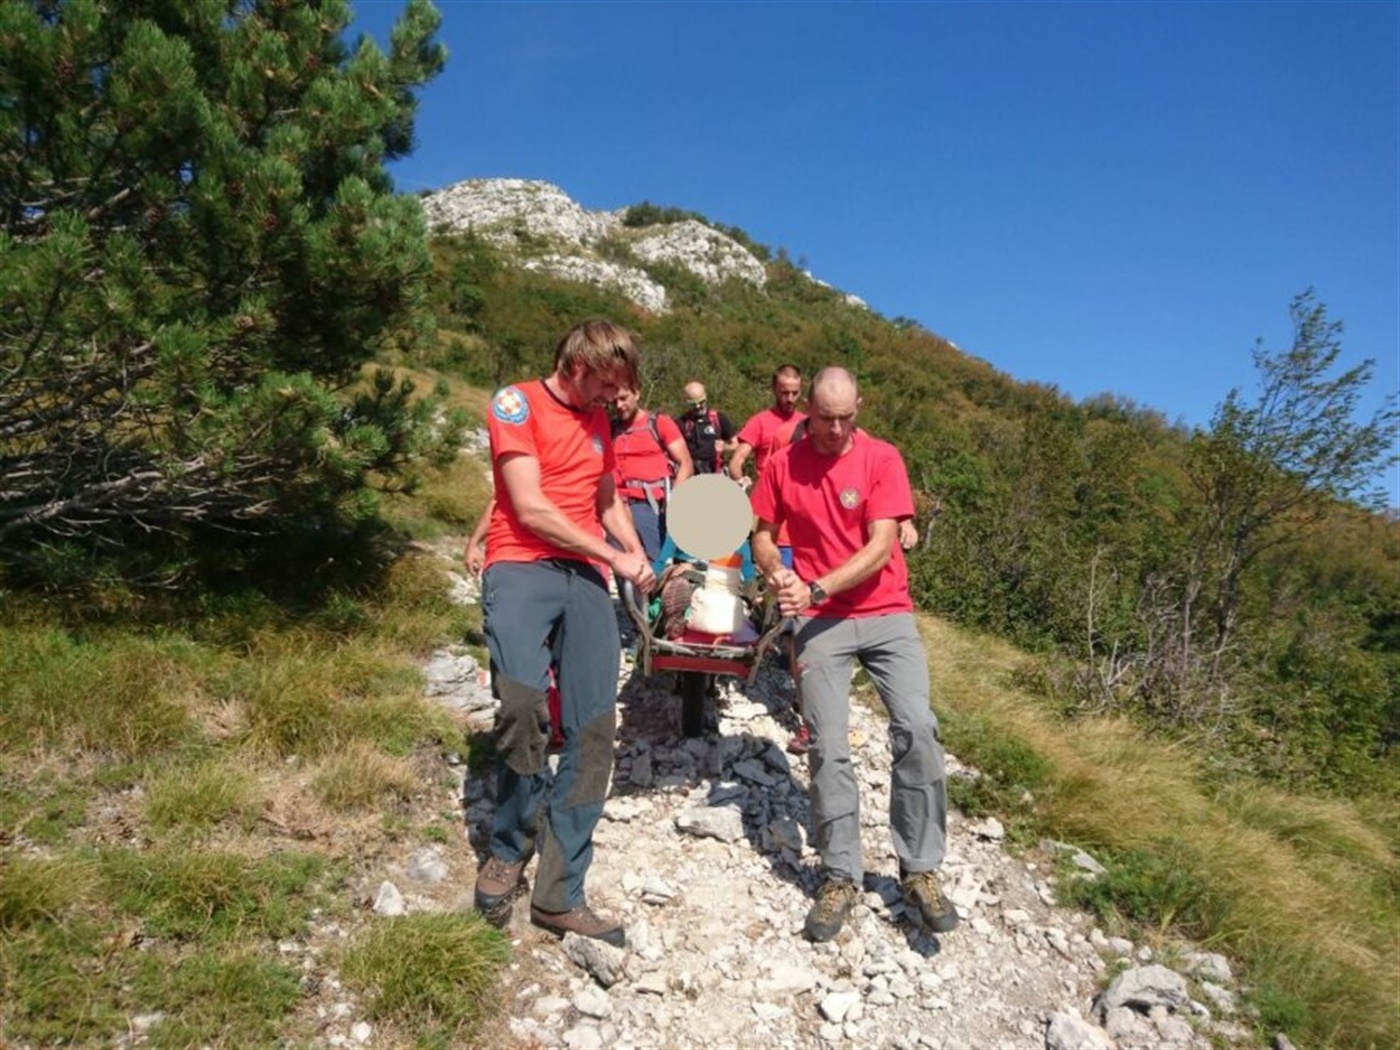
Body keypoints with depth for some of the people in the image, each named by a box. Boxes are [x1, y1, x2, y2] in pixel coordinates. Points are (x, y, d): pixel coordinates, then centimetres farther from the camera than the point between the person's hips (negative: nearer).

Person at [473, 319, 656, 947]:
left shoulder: (597, 420, 21)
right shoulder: (517, 403, -1)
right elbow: (530, 508, -10)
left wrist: (639, 557, 12)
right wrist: (614, 558, -5)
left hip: (585, 578, 6)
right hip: (522, 568, -6)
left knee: (593, 731, -4)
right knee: (522, 703, -29)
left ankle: (560, 895, 5)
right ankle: (510, 847, -1)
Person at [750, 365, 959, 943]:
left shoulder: (882, 458, -5)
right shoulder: (782, 465, 2)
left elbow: (880, 548, -12)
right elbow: (763, 534, 10)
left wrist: (816, 589, -20)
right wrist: (776, 572, -12)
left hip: (886, 614, -1)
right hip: (819, 621, 1)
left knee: (916, 728, -14)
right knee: (829, 748, -4)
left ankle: (919, 872, 1)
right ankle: (840, 878, 10)